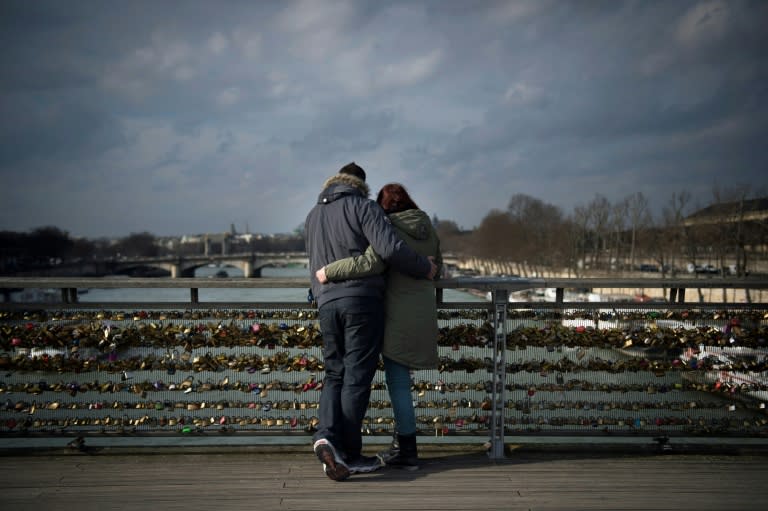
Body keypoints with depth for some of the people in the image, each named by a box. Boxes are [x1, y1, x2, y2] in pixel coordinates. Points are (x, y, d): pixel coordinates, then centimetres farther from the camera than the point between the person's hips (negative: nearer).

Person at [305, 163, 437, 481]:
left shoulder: (313, 216, 19)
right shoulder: (362, 206, -2)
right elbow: (390, 248, -14)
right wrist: (424, 269, -1)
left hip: (326, 303, 5)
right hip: (362, 299, -5)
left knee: (335, 374, 13)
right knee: (357, 377, 0)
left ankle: (327, 435, -9)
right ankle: (349, 454, 2)